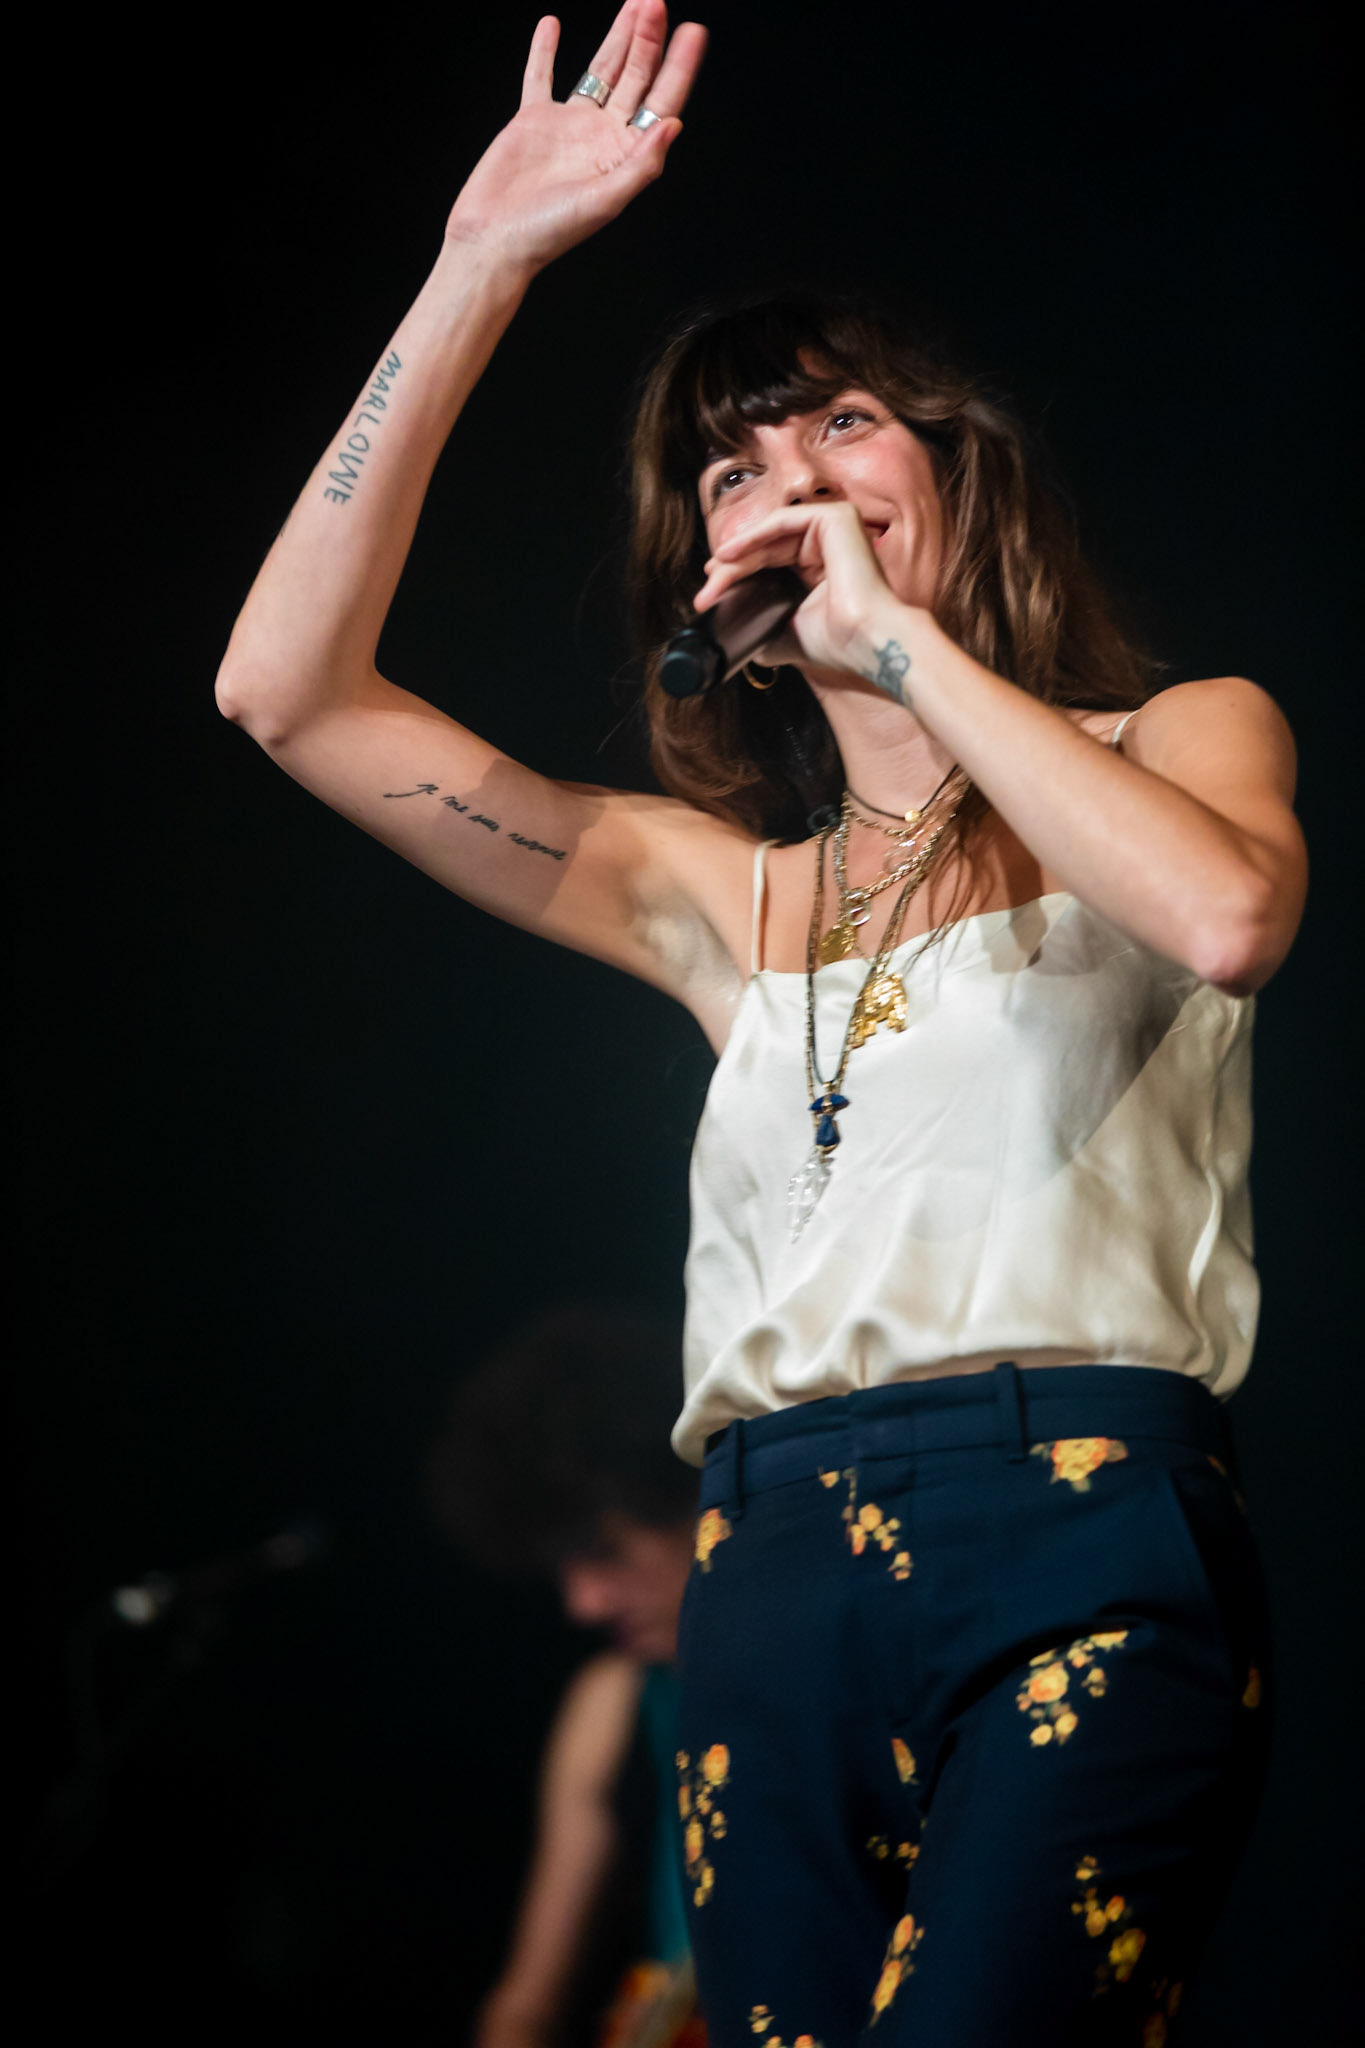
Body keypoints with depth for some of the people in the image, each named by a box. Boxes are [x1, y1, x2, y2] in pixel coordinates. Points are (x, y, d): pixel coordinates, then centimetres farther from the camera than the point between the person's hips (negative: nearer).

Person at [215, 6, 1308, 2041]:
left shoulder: (1182, 740, 15)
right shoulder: (730, 895, 20)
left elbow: (1229, 917, -11)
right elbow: (288, 689, 13)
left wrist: (901, 639, -3)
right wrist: (478, 273, 10)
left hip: (1084, 1557, -4)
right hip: (775, 1587, 4)